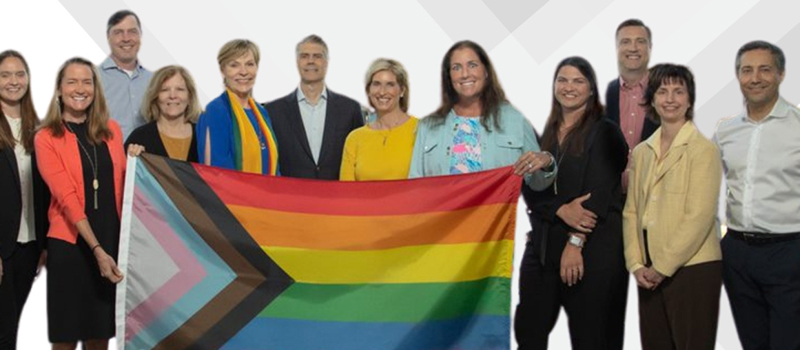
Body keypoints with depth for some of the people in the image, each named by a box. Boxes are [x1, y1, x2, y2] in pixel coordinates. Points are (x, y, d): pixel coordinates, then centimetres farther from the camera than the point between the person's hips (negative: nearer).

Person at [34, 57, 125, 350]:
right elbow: (66, 197, -13)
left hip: (113, 239, 4)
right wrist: (96, 249, -20)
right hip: (70, 243, -3)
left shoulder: (111, 130, 9)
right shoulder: (46, 138, -4)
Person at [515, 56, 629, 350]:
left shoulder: (604, 132, -1)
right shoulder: (543, 135, 13)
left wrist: (575, 242, -17)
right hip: (542, 245, 5)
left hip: (593, 247, -4)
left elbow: (599, 193, -10)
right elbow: (529, 189, 4)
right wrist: (562, 210, -15)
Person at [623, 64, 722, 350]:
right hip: (649, 273, 6)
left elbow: (699, 217, -13)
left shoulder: (703, 149, -7)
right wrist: (636, 264, -1)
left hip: (692, 269, -6)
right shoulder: (642, 152, 12)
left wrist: (662, 268, -12)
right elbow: (631, 211, 11)